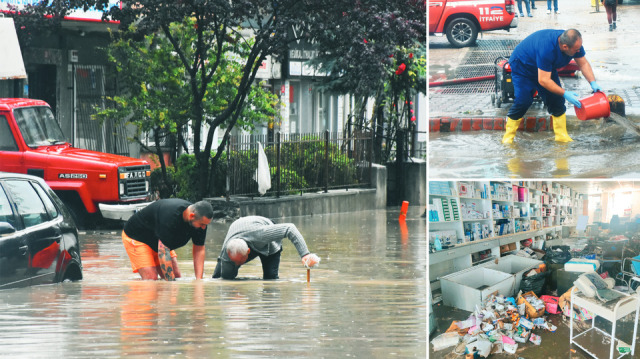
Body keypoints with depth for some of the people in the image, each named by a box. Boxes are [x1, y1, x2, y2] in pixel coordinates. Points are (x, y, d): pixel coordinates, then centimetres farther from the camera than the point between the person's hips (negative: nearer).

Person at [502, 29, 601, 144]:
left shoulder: (575, 44, -22)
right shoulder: (547, 48, -44)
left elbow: (583, 63, -6)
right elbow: (543, 80, -39)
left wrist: (593, 83, -20)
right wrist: (565, 93, -38)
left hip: (547, 67, 7)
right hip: (522, 66, -7)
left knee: (556, 99, -4)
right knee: (523, 101, -19)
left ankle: (562, 135, 2)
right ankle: (508, 137, -6)